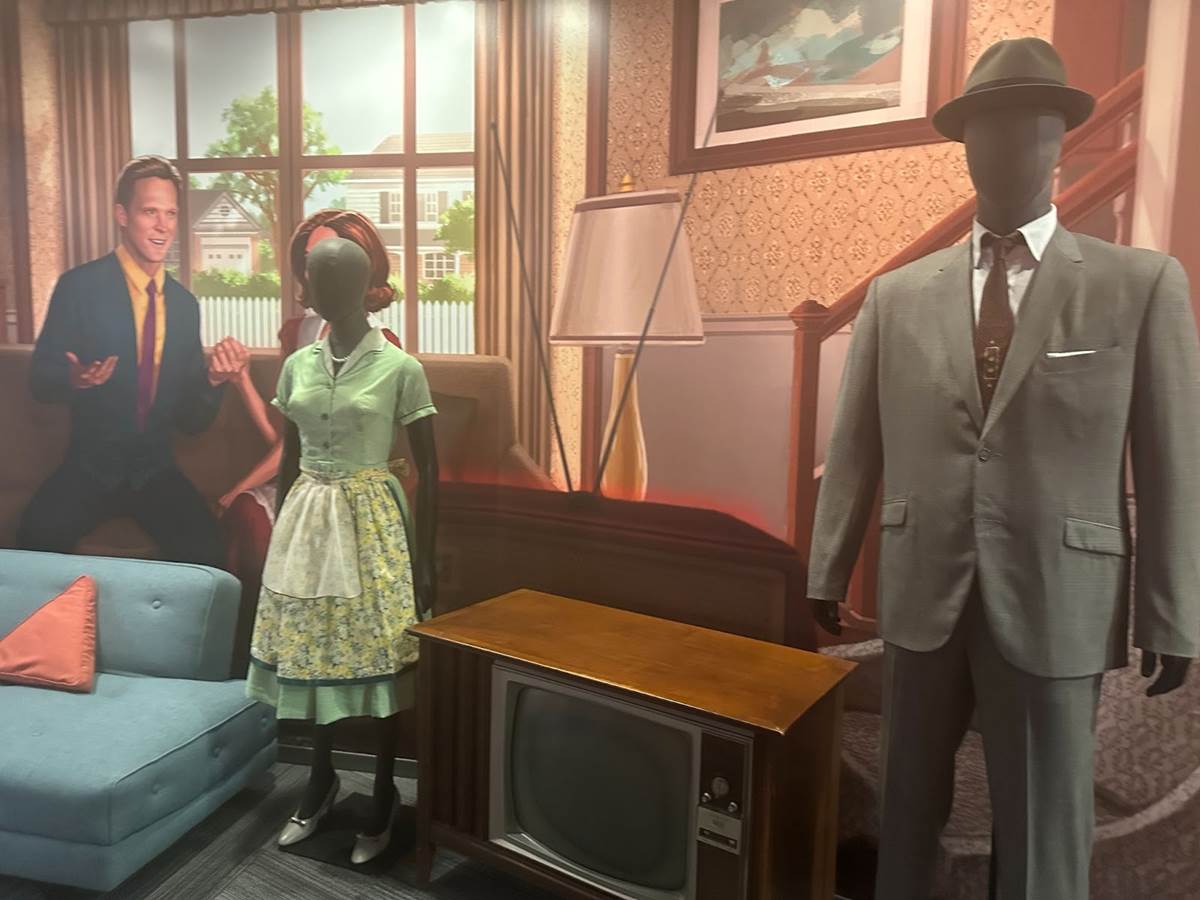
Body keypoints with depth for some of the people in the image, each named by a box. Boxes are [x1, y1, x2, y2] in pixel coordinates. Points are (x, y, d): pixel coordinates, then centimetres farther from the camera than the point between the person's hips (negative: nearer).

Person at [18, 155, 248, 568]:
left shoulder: (185, 303, 5)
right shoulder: (79, 286, -6)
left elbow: (192, 420, 6)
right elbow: (39, 379, -5)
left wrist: (214, 379, -14)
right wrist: (75, 379, -26)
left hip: (157, 471, 2)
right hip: (90, 468, -2)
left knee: (204, 551, -23)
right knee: (39, 536, -29)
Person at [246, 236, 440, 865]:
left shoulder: (400, 368, -9)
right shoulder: (297, 366, 5)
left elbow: (428, 469, -6)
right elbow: (288, 462, 12)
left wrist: (425, 559, -7)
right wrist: (279, 537, 13)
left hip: (372, 522, -4)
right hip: (307, 521, 5)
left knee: (378, 654, 4)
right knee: (311, 649, 12)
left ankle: (384, 795, 25)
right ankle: (321, 781, 35)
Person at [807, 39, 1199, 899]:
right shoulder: (898, 295, 4)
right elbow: (855, 450, 4)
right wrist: (828, 574, 5)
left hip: (1058, 604, -2)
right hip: (924, 596, 2)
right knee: (911, 802, 18)